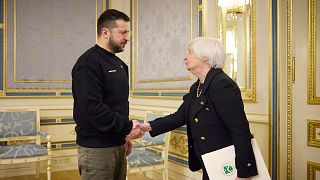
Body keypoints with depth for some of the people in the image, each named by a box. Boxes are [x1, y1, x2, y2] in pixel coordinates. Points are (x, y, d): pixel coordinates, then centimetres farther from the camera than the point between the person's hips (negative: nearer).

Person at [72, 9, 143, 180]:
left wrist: (124, 135, 14)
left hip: (117, 144, 8)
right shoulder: (88, 63, -14)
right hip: (96, 148, -8)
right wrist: (127, 127, -19)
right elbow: (92, 108, -24)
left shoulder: (118, 63, 14)